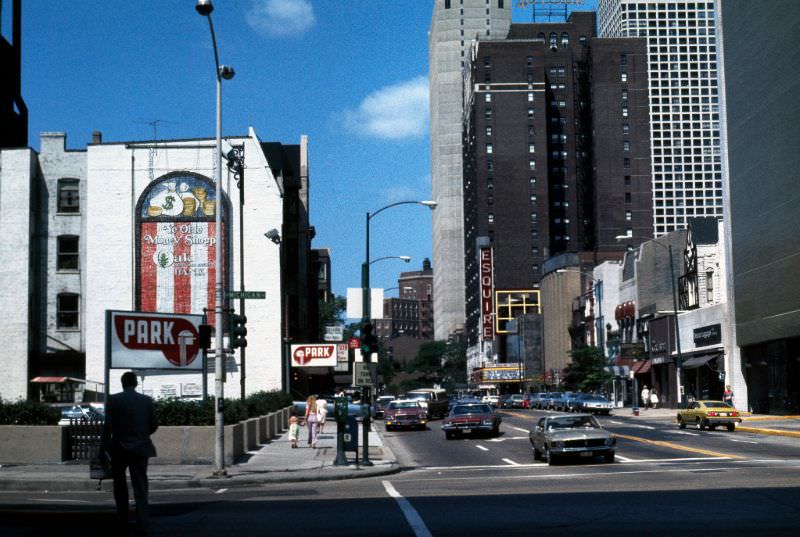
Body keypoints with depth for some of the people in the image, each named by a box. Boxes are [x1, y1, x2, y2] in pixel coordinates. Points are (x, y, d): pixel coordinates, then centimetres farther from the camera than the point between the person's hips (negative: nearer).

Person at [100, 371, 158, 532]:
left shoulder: (113, 400, -5)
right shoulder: (147, 401, 1)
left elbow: (107, 426, -10)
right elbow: (154, 425, 4)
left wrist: (102, 449, -5)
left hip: (120, 448, -1)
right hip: (141, 448, 1)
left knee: (119, 480, 21)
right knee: (140, 485, 0)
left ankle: (122, 516, 25)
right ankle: (143, 523, -10)